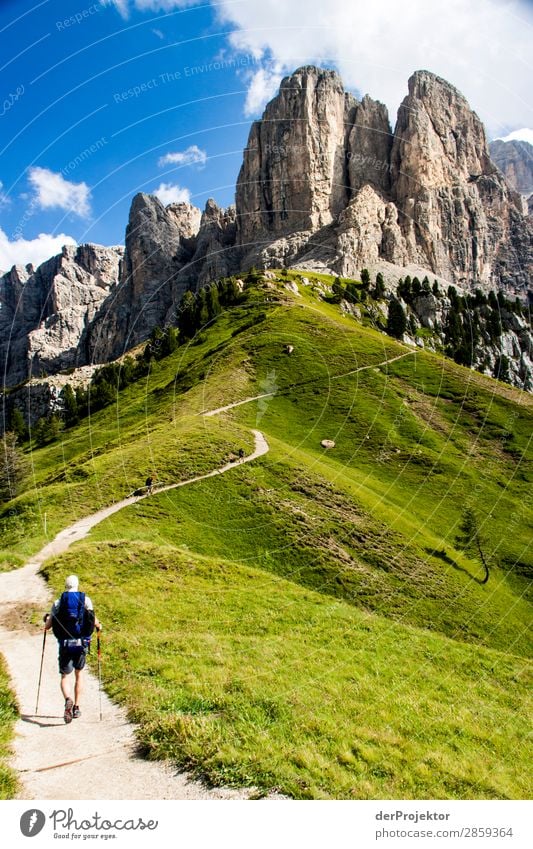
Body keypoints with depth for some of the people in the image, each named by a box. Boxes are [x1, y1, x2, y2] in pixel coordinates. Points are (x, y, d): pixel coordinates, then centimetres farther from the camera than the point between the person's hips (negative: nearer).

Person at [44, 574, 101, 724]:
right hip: (82, 643, 1)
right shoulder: (86, 600, 0)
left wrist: (47, 619, 26)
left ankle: (68, 700, -25)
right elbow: (92, 620, -8)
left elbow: (47, 626, 3)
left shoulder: (58, 603, 2)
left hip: (65, 644, -1)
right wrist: (98, 625, 14)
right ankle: (77, 707, 19)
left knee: (65, 676, 4)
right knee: (79, 674, 19)